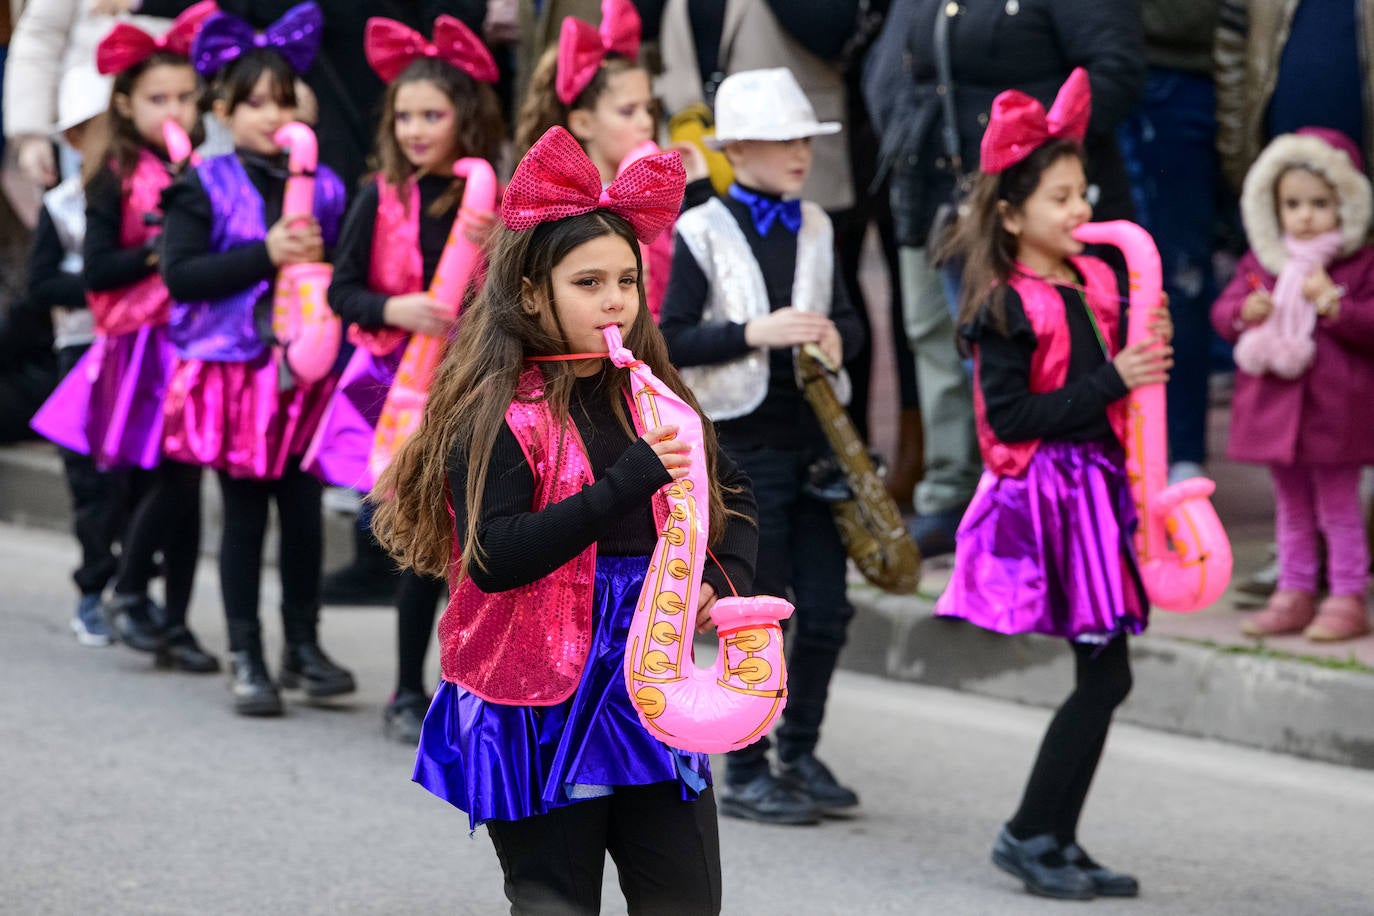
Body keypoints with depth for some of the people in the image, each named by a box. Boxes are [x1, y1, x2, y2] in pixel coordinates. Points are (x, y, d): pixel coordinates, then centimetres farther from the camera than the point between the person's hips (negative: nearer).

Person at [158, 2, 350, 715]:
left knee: (303, 510, 5)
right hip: (231, 369, -3)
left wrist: (320, 258, -7)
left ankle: (303, 643, 20)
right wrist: (265, 255, -18)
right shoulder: (204, 187, -2)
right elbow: (180, 275, -11)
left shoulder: (322, 188, 8)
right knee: (244, 515, 3)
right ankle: (245, 657, 10)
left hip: (305, 370, 3)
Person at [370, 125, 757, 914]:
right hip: (538, 707, -5)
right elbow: (493, 556, -24)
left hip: (649, 690, 6)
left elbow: (733, 497, 24)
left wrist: (724, 578, 3)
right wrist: (629, 482, -26)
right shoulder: (494, 415, -12)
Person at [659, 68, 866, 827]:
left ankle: (798, 756, 21)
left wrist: (836, 335, -6)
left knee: (826, 610, 5)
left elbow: (845, 316, 17)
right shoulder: (703, 233, -6)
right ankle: (745, 775, 9)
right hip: (744, 442, -5)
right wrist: (753, 333, -21)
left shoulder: (814, 228, 10)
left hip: (814, 433, 5)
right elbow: (671, 341, -10)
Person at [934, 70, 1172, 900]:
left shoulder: (1094, 283, 11)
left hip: (1095, 488, 8)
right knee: (1104, 675, -8)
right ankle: (1032, 834, 4)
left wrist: (1145, 355, 0)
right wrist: (1110, 381, -20)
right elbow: (1011, 418, -19)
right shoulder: (1004, 307, -13)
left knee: (1105, 677, 8)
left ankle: (1055, 841, 16)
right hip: (1044, 495, -8)